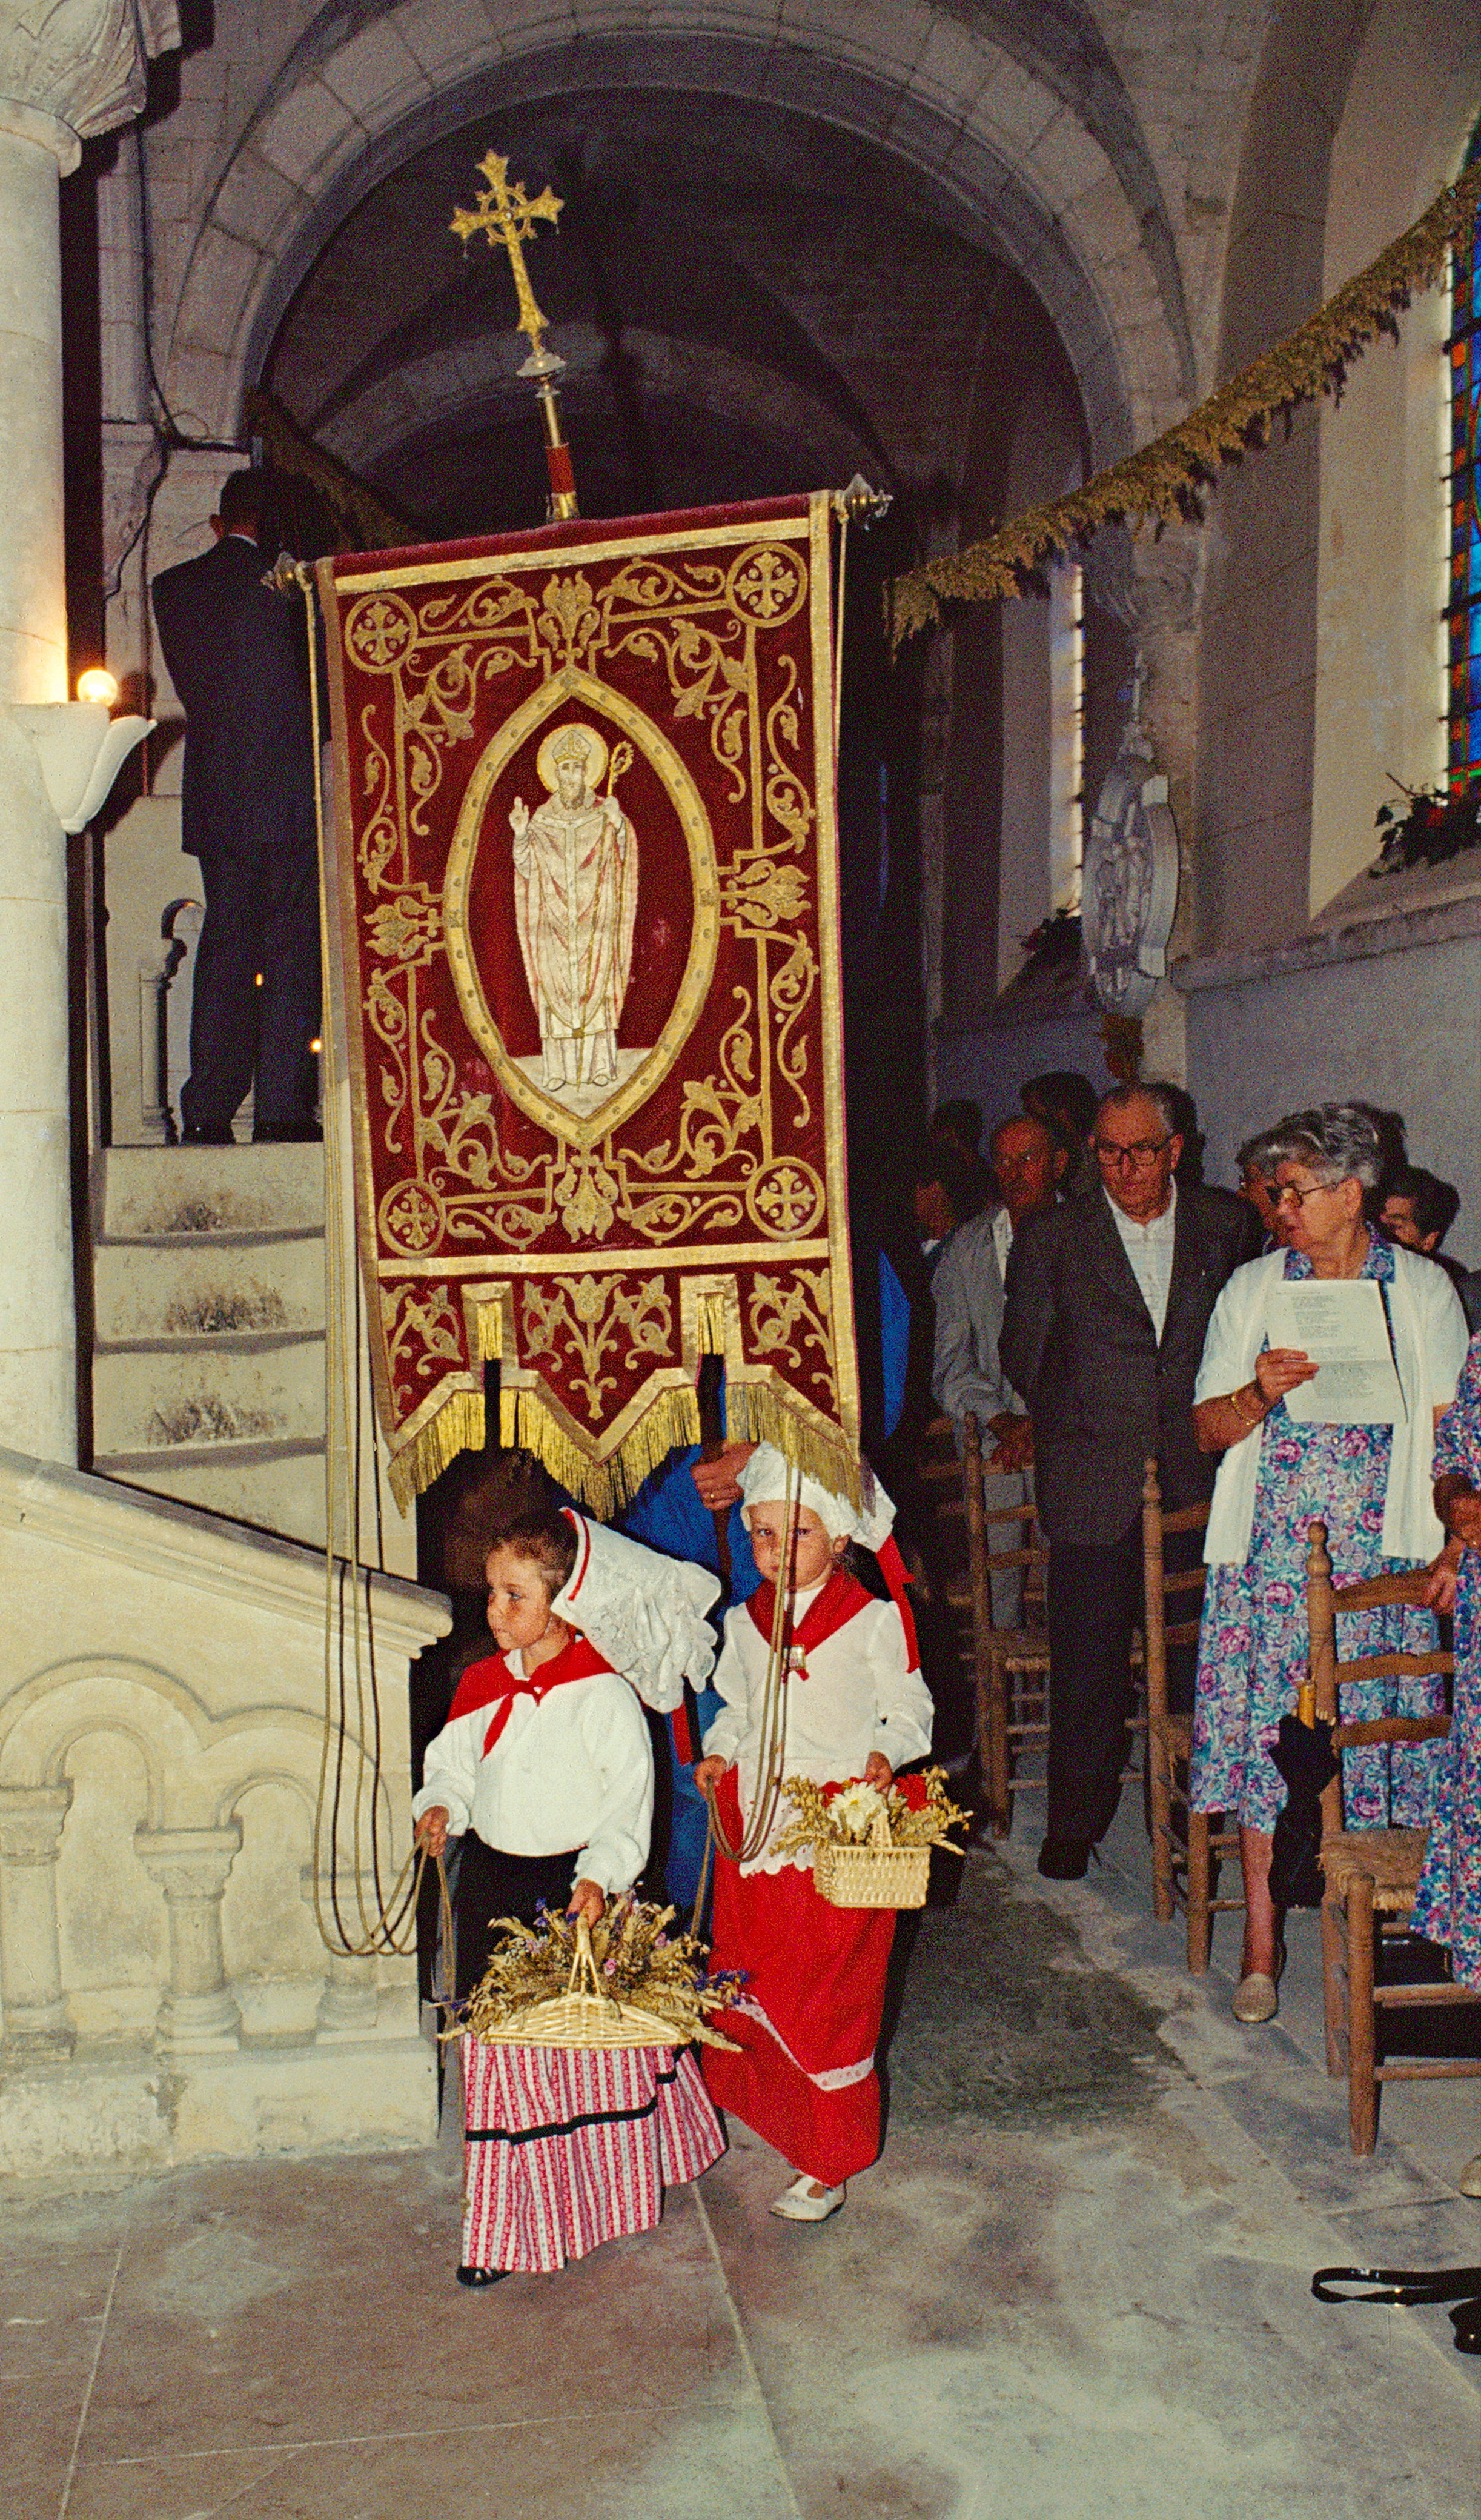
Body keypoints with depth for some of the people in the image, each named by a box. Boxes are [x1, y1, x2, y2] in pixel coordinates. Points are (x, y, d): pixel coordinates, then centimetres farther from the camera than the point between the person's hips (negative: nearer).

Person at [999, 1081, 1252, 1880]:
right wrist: (1079, 1426, 6)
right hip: (1093, 1487, -1)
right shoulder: (1051, 1237, 0)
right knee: (1087, 1665, 4)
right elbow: (1022, 1355, 6)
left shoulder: (1221, 1227, 6)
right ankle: (1075, 1825, 19)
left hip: (1196, 1480, 2)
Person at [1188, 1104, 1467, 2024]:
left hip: (1382, 1555, -1)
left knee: (1374, 1724, -1)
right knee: (1265, 1730, -2)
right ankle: (1262, 1942, 8)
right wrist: (1260, 1393, -14)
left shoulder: (1425, 1290, 5)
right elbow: (1209, 1430, 7)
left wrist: (1457, 1546, -6)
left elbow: (1450, 1432, 4)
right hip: (1271, 1552, 1)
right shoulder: (1252, 1287, 8)